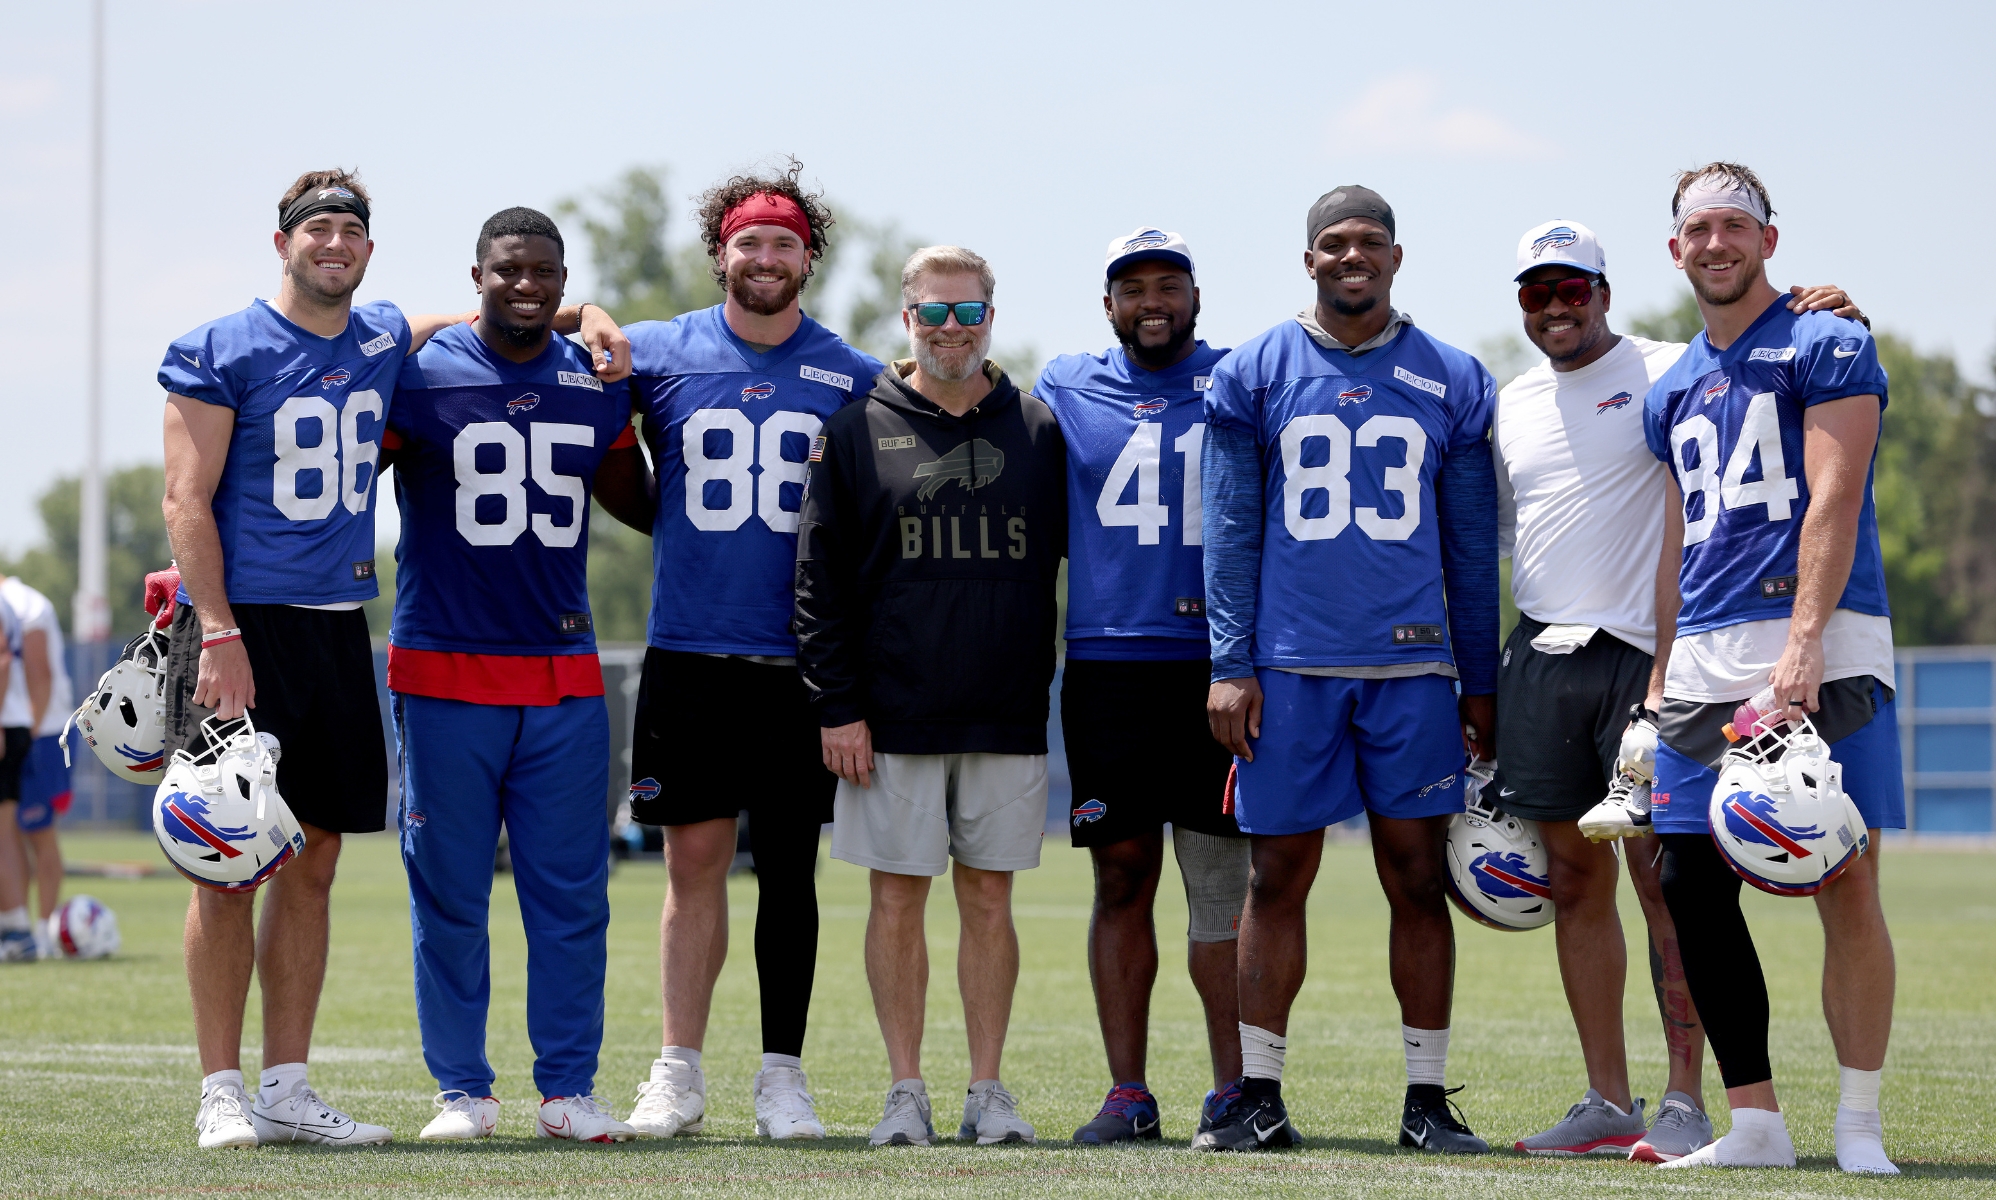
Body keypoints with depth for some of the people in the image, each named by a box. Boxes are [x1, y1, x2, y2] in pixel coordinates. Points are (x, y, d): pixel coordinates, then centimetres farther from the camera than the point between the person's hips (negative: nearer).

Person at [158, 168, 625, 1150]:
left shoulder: (386, 341, 12)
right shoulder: (221, 353, -4)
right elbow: (187, 501, -8)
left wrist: (590, 316, 9)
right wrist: (218, 634, -17)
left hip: (338, 626, 6)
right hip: (241, 624, -6)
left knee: (312, 866, 7)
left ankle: (286, 1089, 12)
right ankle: (222, 1094, -1)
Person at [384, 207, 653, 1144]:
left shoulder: (597, 386, 10)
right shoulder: (417, 374, -3)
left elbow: (640, 505, 26)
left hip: (565, 679, 3)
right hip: (445, 672, -3)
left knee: (573, 893, 2)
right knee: (450, 894, 2)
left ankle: (568, 1088, 11)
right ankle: (462, 1090, 11)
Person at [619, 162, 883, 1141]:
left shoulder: (850, 378, 5)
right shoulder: (657, 355, 3)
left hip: (801, 658, 0)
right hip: (688, 651, 0)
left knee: (789, 867, 4)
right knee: (694, 857, 0)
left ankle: (782, 1076, 11)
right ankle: (678, 1073, 8)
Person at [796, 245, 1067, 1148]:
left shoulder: (1039, 431, 8)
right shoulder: (855, 432, 2)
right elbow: (819, 581, 0)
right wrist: (837, 707, -6)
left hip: (1008, 717, 2)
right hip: (893, 718, -1)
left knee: (990, 898, 5)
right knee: (898, 898, 2)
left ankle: (987, 1088, 11)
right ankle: (905, 1090, 9)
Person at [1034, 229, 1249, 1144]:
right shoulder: (1064, 392, 12)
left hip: (1216, 663, -1)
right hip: (1105, 664, 1)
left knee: (1223, 880, -3)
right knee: (1122, 877, 3)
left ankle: (1233, 1089, 2)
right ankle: (1126, 1093, 7)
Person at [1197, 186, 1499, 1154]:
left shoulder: (1451, 383, 9)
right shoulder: (1254, 375, 6)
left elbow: (1471, 547, 12)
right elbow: (1230, 532, 4)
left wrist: (1481, 682, 9)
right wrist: (1230, 665, -4)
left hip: (1413, 664, 1)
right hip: (1290, 663, -1)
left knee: (1417, 876, 1)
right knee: (1279, 877, 3)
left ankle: (1426, 1099, 7)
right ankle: (1259, 1099, 9)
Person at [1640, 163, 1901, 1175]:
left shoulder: (1826, 349, 0)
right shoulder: (1673, 390, 20)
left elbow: (1832, 503, -10)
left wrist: (1802, 641, -20)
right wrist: (1662, 678, 19)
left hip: (1820, 647, -6)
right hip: (1706, 659, 6)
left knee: (1846, 885, -7)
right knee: (1693, 888, 1)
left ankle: (1860, 1124, 1)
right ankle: (1753, 1123, 8)